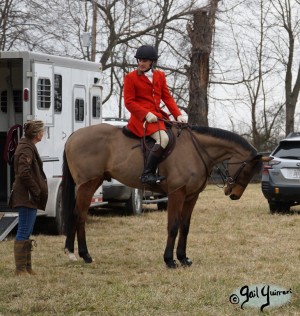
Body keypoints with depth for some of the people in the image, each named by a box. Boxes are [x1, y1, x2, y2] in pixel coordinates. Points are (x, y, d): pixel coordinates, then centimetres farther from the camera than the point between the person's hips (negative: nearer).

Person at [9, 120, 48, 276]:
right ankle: (21, 269, -3)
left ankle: (27, 268, 22)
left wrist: (37, 191, 15)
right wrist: (36, 191, -17)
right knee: (23, 233, -6)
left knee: (26, 233, 15)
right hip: (27, 197, -11)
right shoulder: (26, 149, -16)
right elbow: (24, 173, -25)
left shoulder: (28, 147, 16)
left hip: (29, 198, 11)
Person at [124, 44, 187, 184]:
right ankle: (147, 174, -30)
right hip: (141, 118, -7)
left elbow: (167, 97, 14)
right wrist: (146, 114, -19)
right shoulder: (131, 77, -1)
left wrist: (178, 115, -1)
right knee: (163, 138, -30)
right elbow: (129, 102, -6)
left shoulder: (160, 76, 16)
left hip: (158, 115, 7)